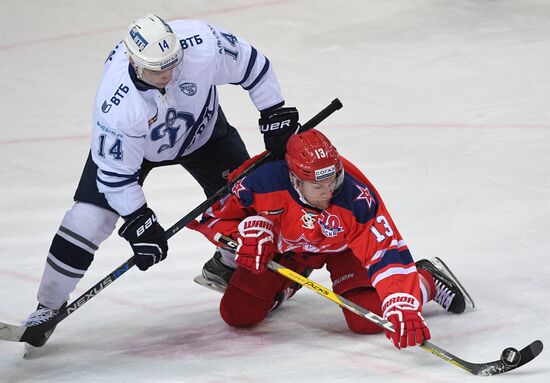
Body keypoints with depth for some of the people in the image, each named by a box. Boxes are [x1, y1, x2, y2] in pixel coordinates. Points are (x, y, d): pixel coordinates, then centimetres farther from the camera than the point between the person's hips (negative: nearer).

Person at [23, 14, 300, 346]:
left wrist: (275, 116, -15)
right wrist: (139, 224, -26)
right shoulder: (117, 104, -41)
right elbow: (116, 172, -28)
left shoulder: (201, 43, -38)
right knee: (88, 219, -15)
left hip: (201, 128, 3)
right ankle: (49, 306, 2)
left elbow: (251, 64, -19)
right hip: (126, 143, -3)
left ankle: (230, 267, 32)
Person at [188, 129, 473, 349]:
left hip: (343, 248, -2)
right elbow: (215, 214, -19)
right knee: (237, 313, -3)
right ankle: (288, 283, 30)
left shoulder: (357, 198, -39)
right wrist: (246, 232, -37)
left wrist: (402, 307, -53)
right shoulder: (266, 182, -37)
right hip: (284, 245, 2)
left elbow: (388, 252, -41)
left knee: (368, 320, -21)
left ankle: (427, 281, 9)